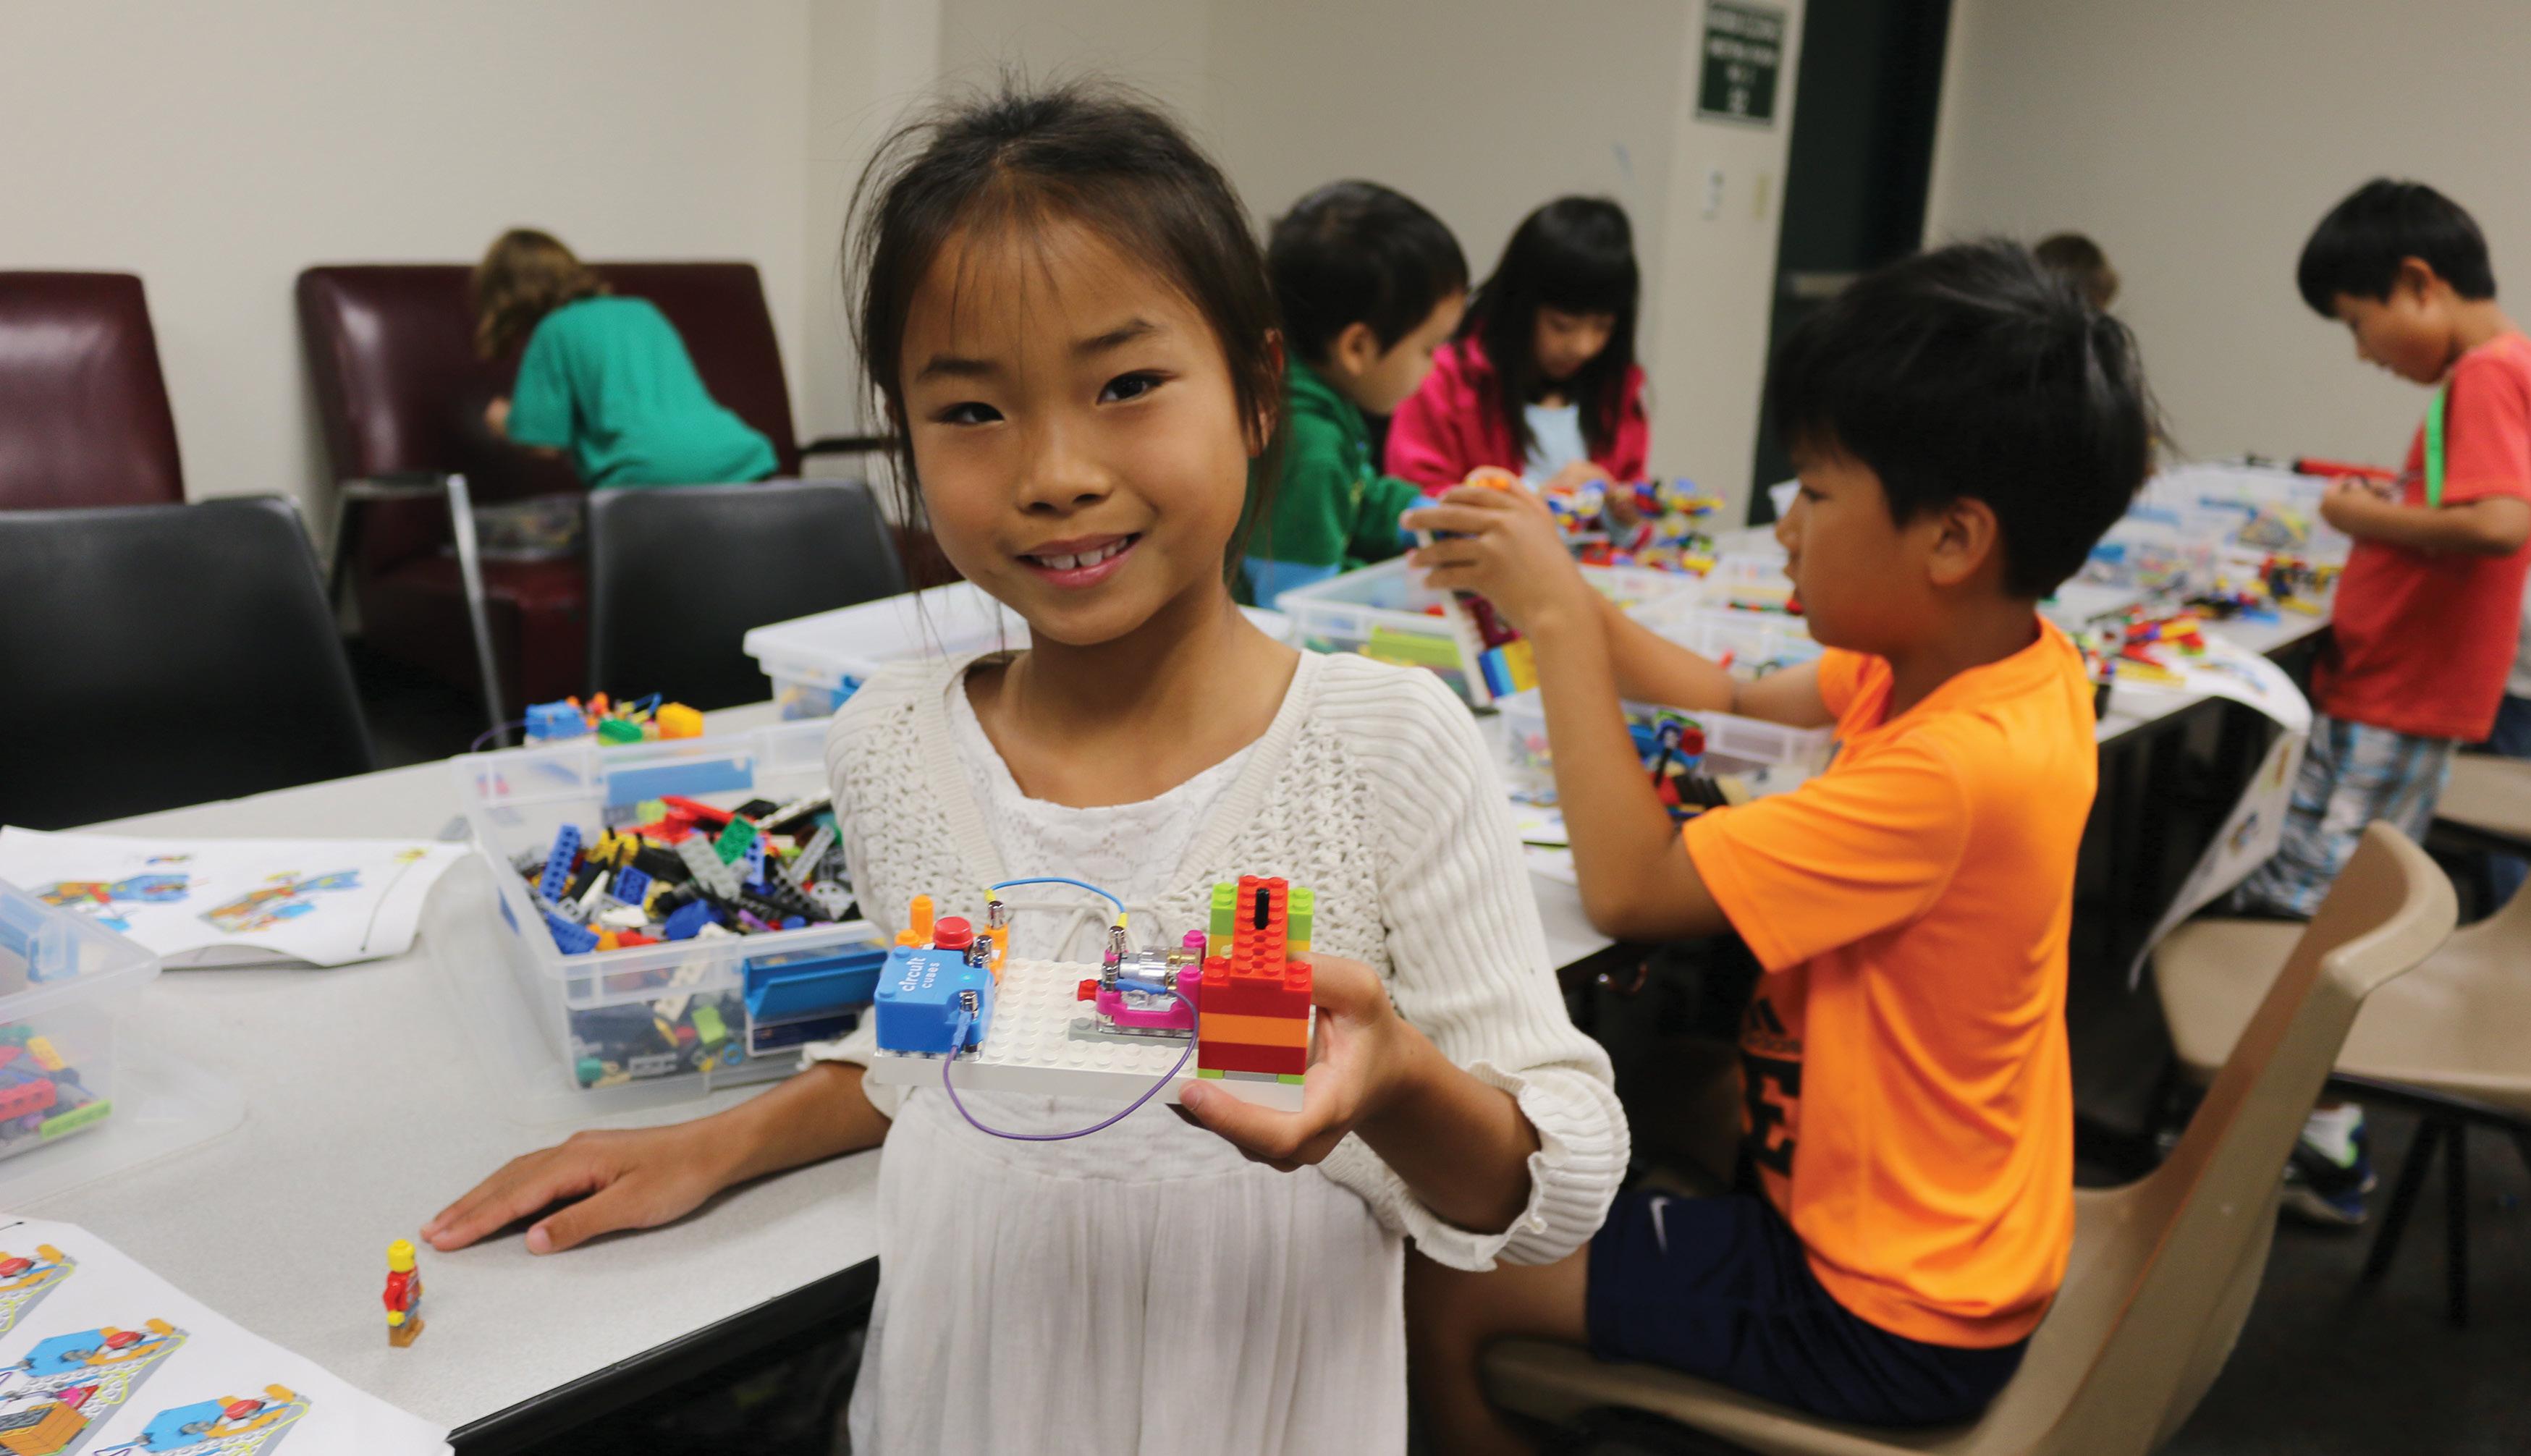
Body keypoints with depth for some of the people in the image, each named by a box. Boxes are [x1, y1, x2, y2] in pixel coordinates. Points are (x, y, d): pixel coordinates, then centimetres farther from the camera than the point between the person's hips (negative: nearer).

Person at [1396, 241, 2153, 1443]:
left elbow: (1629, 888, -29)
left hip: (1888, 1313, -9)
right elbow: (1737, 703, 6)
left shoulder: (1955, 768, -32)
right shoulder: (1995, 658, -5)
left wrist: (1558, 621, -23)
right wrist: (1552, 594, -6)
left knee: (1434, 1288, -4)